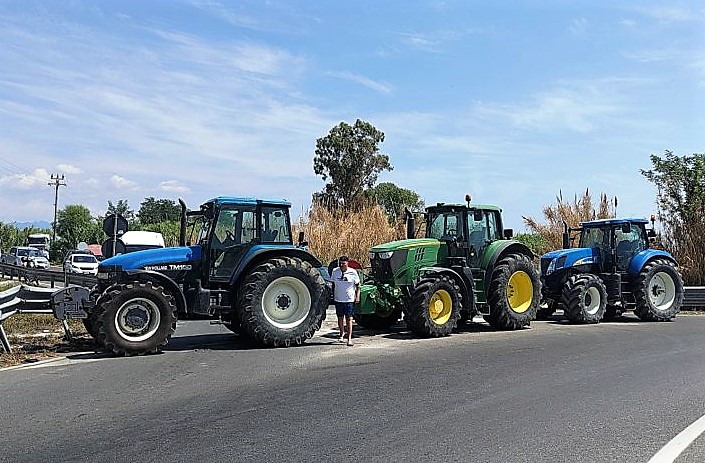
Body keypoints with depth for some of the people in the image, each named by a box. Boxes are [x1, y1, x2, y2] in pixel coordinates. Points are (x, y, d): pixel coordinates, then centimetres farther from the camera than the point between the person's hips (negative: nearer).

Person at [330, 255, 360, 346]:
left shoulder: (353, 272, -5)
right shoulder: (335, 271, 2)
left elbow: (358, 285, 2)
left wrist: (357, 296, -7)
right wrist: (333, 295, 11)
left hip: (350, 299, -3)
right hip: (338, 299, 3)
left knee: (349, 318, -5)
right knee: (340, 318, 12)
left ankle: (349, 338, -4)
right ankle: (342, 334, 33)